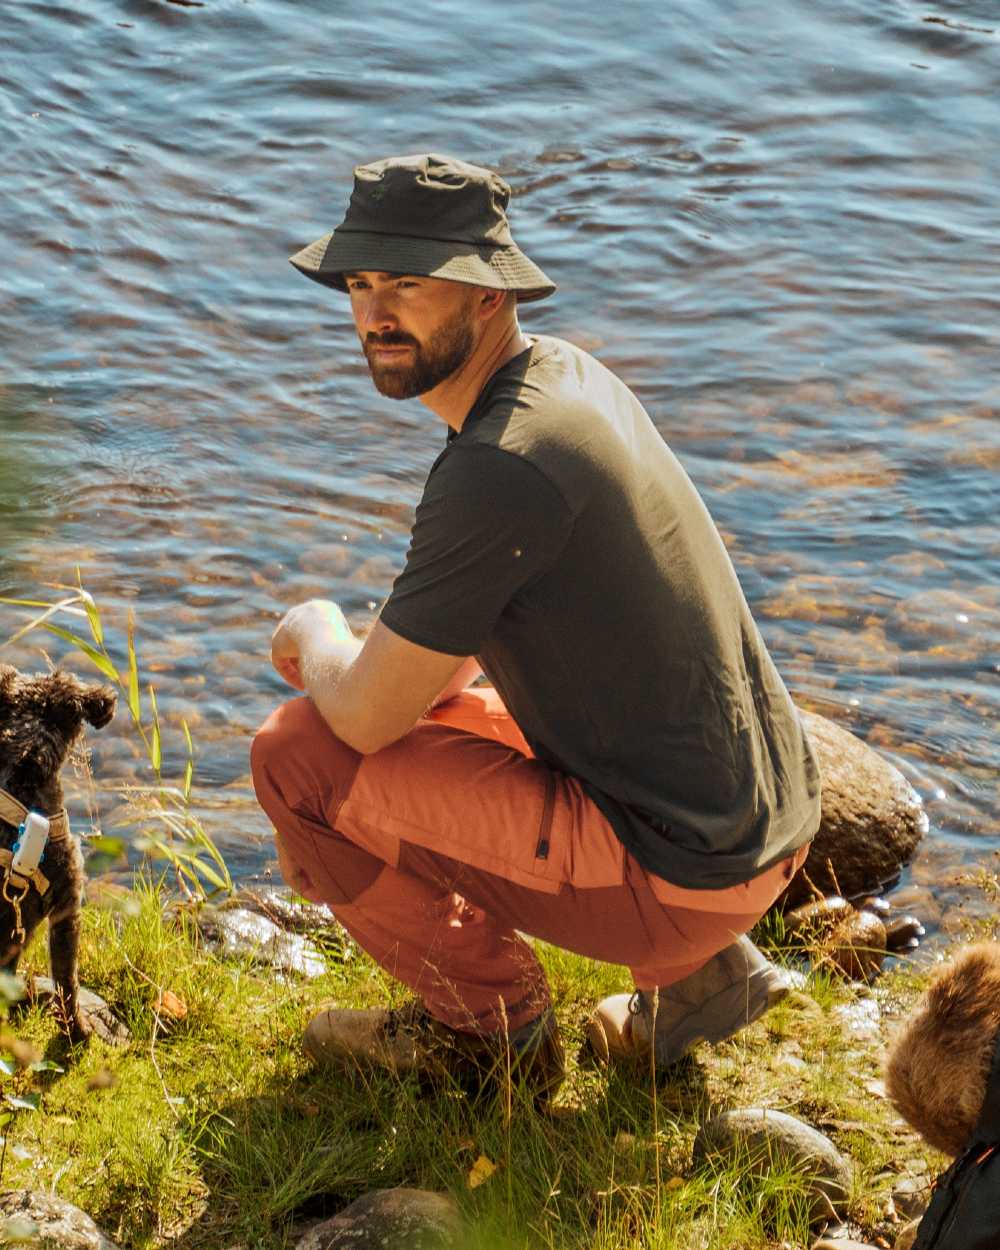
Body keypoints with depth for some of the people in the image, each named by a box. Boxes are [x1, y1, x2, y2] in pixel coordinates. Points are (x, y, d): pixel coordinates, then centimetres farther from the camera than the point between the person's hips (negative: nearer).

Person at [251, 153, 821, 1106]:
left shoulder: (501, 470, -23)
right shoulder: (566, 375, 8)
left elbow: (365, 715, -17)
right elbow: (454, 645, 21)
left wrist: (315, 635, 6)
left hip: (674, 876, -9)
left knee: (296, 750, -7)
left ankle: (487, 1022, 11)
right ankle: (693, 970, 18)